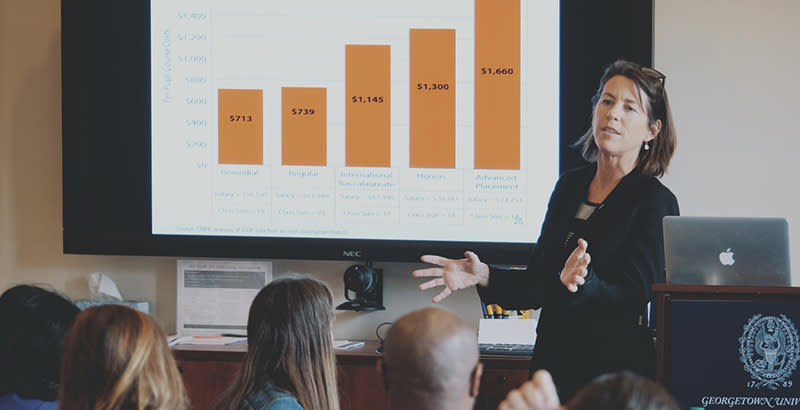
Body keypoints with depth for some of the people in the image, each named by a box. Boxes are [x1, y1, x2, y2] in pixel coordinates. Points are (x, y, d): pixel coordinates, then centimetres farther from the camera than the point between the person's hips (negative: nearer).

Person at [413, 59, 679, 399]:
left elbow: (630, 297, -20)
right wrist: (483, 276, -5)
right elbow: (537, 284, 11)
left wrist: (582, 283, -39)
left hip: (614, 375, -6)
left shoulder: (655, 202, -9)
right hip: (552, 365, 6)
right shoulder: (570, 185, 10)